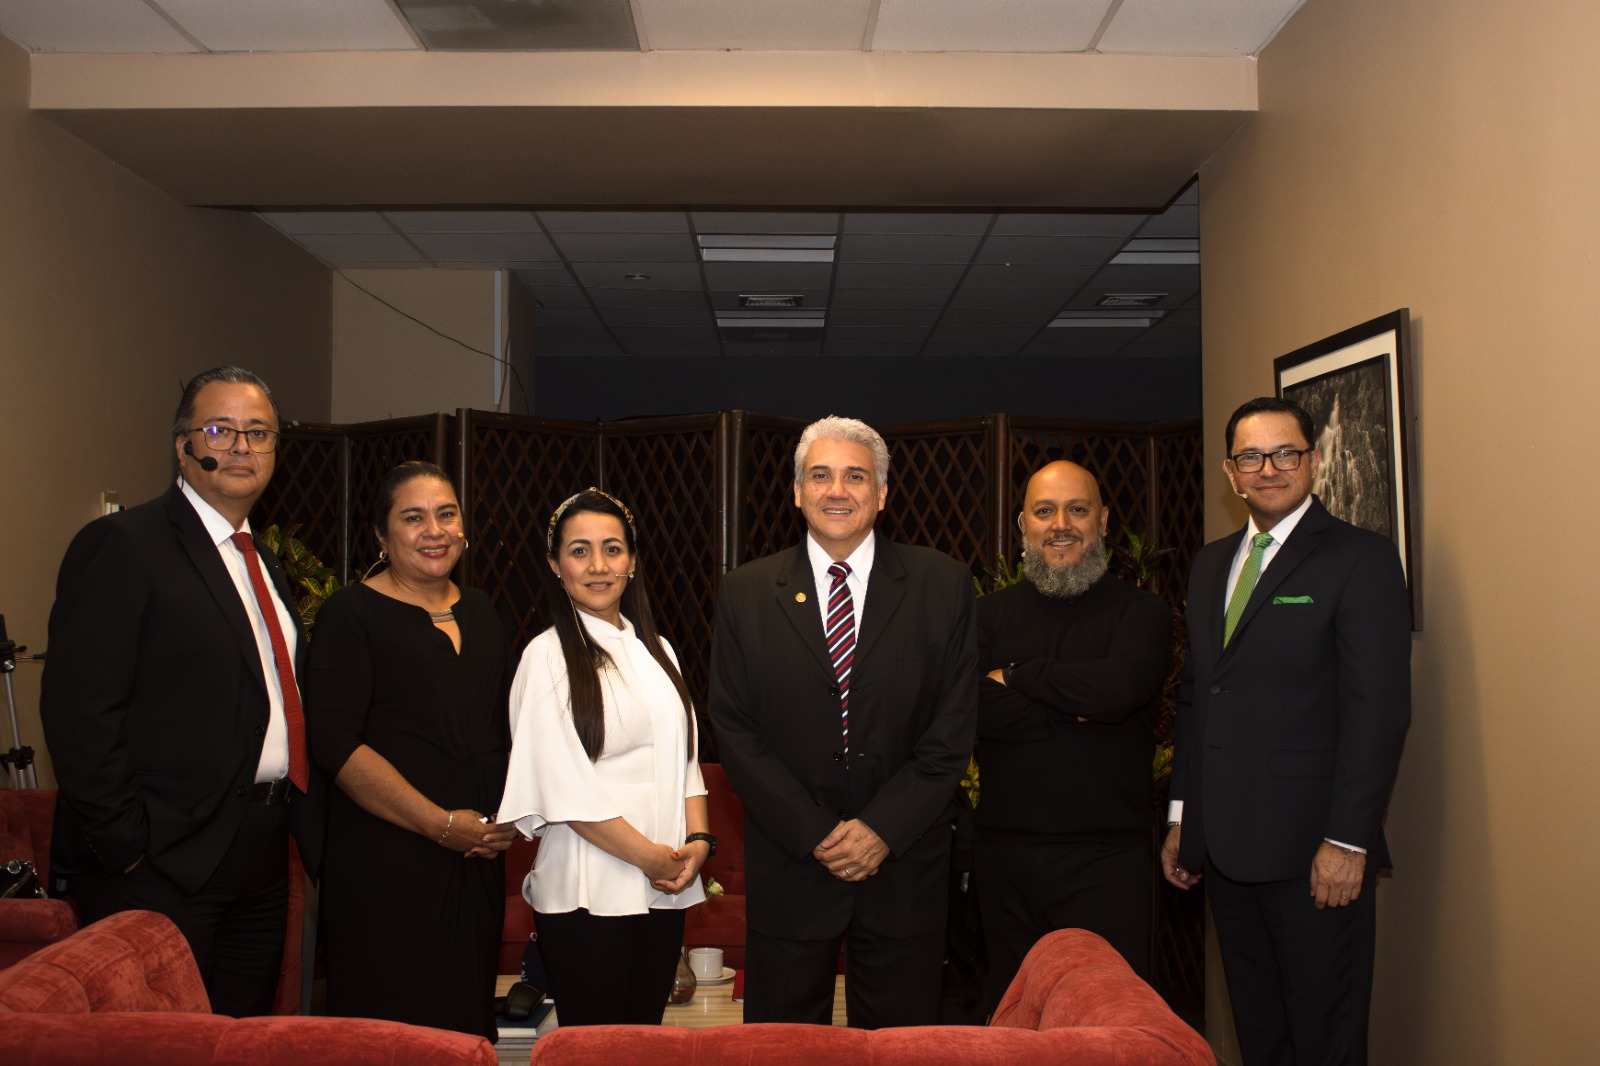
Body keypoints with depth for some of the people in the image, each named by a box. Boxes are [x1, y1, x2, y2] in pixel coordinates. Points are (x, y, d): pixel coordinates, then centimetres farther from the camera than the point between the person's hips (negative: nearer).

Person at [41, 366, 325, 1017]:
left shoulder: (265, 565, 17)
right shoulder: (121, 544, -9)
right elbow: (78, 710, -16)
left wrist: (308, 829, 10)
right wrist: (126, 848, -18)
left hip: (261, 862, 8)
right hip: (161, 865, -8)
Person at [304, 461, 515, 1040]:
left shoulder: (479, 611, 14)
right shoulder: (352, 613, -4)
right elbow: (336, 743, -13)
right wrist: (443, 823, -14)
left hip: (477, 859, 6)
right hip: (386, 864, -5)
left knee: (467, 1020, 10)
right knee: (394, 1027, -1)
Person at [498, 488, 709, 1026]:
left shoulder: (656, 651, 14)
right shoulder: (548, 656, -6)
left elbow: (685, 757, 14)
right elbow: (564, 787, -12)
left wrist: (697, 840, -2)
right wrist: (649, 856, -12)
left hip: (665, 888, 6)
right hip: (587, 894, -6)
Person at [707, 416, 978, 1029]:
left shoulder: (942, 586, 0)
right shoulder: (745, 593, 2)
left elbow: (954, 727, -3)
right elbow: (735, 730, -2)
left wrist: (884, 829, -11)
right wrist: (816, 835, -10)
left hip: (904, 868, 0)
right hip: (788, 870, 0)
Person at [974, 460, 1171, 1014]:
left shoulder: (1140, 611, 2)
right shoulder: (993, 613, 9)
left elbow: (1121, 685, -19)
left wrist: (1013, 676, -7)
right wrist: (1076, 711, -11)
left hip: (1106, 861, -2)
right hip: (1004, 854, 3)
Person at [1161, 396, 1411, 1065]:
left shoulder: (1359, 559, -7)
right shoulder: (1211, 563, 14)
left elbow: (1379, 709, -13)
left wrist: (1347, 840, -18)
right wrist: (1182, 815, 13)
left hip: (1312, 852, -6)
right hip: (1226, 847, 6)